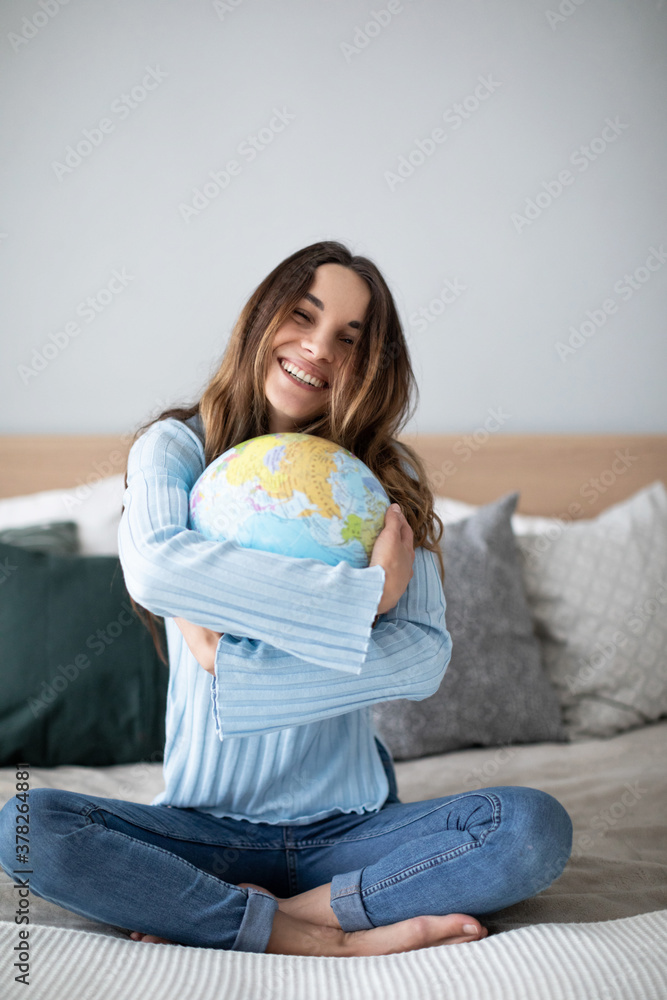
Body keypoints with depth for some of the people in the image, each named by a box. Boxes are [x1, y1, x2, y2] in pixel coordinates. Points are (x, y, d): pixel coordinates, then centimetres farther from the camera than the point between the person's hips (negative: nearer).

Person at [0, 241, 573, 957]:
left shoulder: (389, 476, 2)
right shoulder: (177, 446, -2)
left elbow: (427, 656, -12)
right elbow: (151, 566, -27)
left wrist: (232, 668, -20)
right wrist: (366, 594, -25)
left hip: (347, 825, 2)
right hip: (205, 824, -1)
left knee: (535, 827, -22)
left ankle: (215, 920, -17)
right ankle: (321, 940, -19)